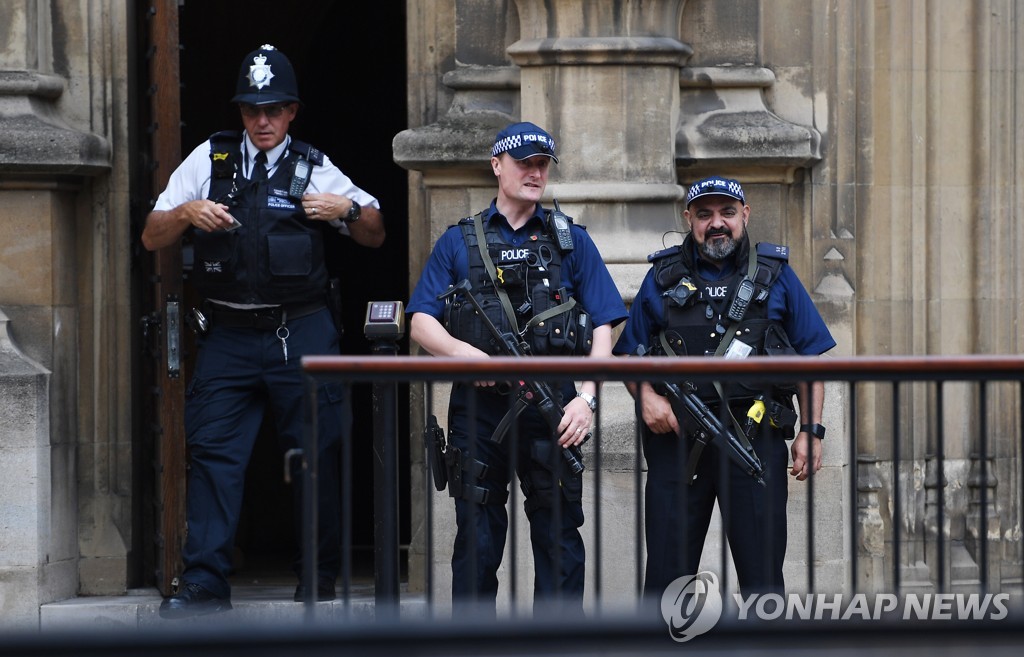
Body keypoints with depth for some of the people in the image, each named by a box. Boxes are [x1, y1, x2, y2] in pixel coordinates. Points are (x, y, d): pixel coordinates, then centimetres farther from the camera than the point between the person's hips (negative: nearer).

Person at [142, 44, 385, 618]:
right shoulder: (211, 160, 9)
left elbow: (376, 235, 13)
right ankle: (206, 584, -5)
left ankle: (321, 577, 12)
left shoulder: (314, 170, 7)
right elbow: (152, 238, 8)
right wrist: (185, 213, -13)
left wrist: (347, 209, -8)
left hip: (303, 334, -1)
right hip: (228, 335, 1)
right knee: (213, 452, -6)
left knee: (316, 453, 1)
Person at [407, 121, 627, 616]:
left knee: (559, 539, 1)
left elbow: (602, 329, 6)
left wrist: (587, 397, -9)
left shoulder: (571, 242, 12)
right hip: (478, 409, 0)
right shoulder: (458, 243, 12)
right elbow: (420, 322, 6)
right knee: (477, 542, 3)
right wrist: (463, 353, -15)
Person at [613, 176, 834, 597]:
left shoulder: (775, 275, 10)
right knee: (667, 570, 2)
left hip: (755, 436, -1)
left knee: (762, 573, -2)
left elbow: (809, 359, 9)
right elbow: (628, 354, 14)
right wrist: (647, 397, -6)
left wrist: (811, 431, 0)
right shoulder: (663, 277, 12)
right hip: (677, 438, 1)